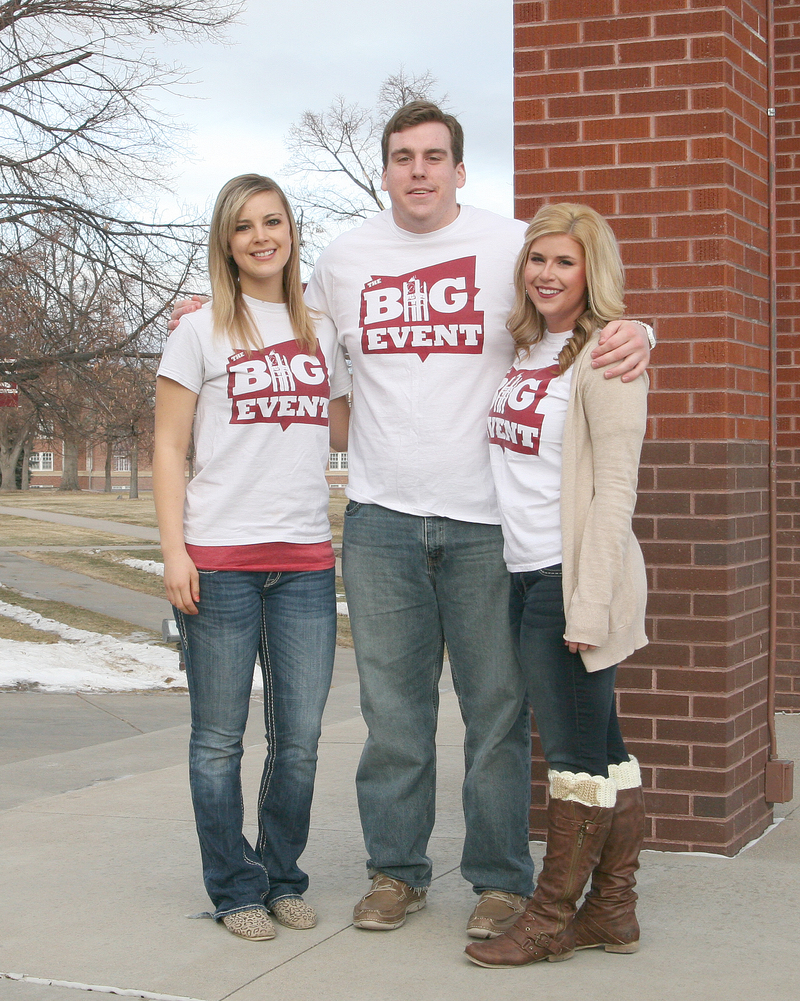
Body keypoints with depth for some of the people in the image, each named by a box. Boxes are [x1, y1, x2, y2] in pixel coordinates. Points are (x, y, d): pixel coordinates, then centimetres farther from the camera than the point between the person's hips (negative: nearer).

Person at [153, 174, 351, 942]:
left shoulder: (322, 333, 14)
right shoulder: (201, 332, 2)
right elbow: (168, 450, 0)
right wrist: (173, 550, -9)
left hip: (306, 561, 3)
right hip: (220, 560, -3)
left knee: (299, 738, 6)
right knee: (220, 739, 3)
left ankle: (283, 879, 22)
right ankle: (235, 888, 16)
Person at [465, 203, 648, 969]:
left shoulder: (605, 355, -9)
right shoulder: (524, 351, 15)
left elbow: (615, 489, -14)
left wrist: (589, 602, -18)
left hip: (574, 578, -8)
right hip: (525, 575, 8)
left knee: (575, 753, 0)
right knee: (600, 748, 12)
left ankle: (552, 919, 9)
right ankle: (612, 911, 19)